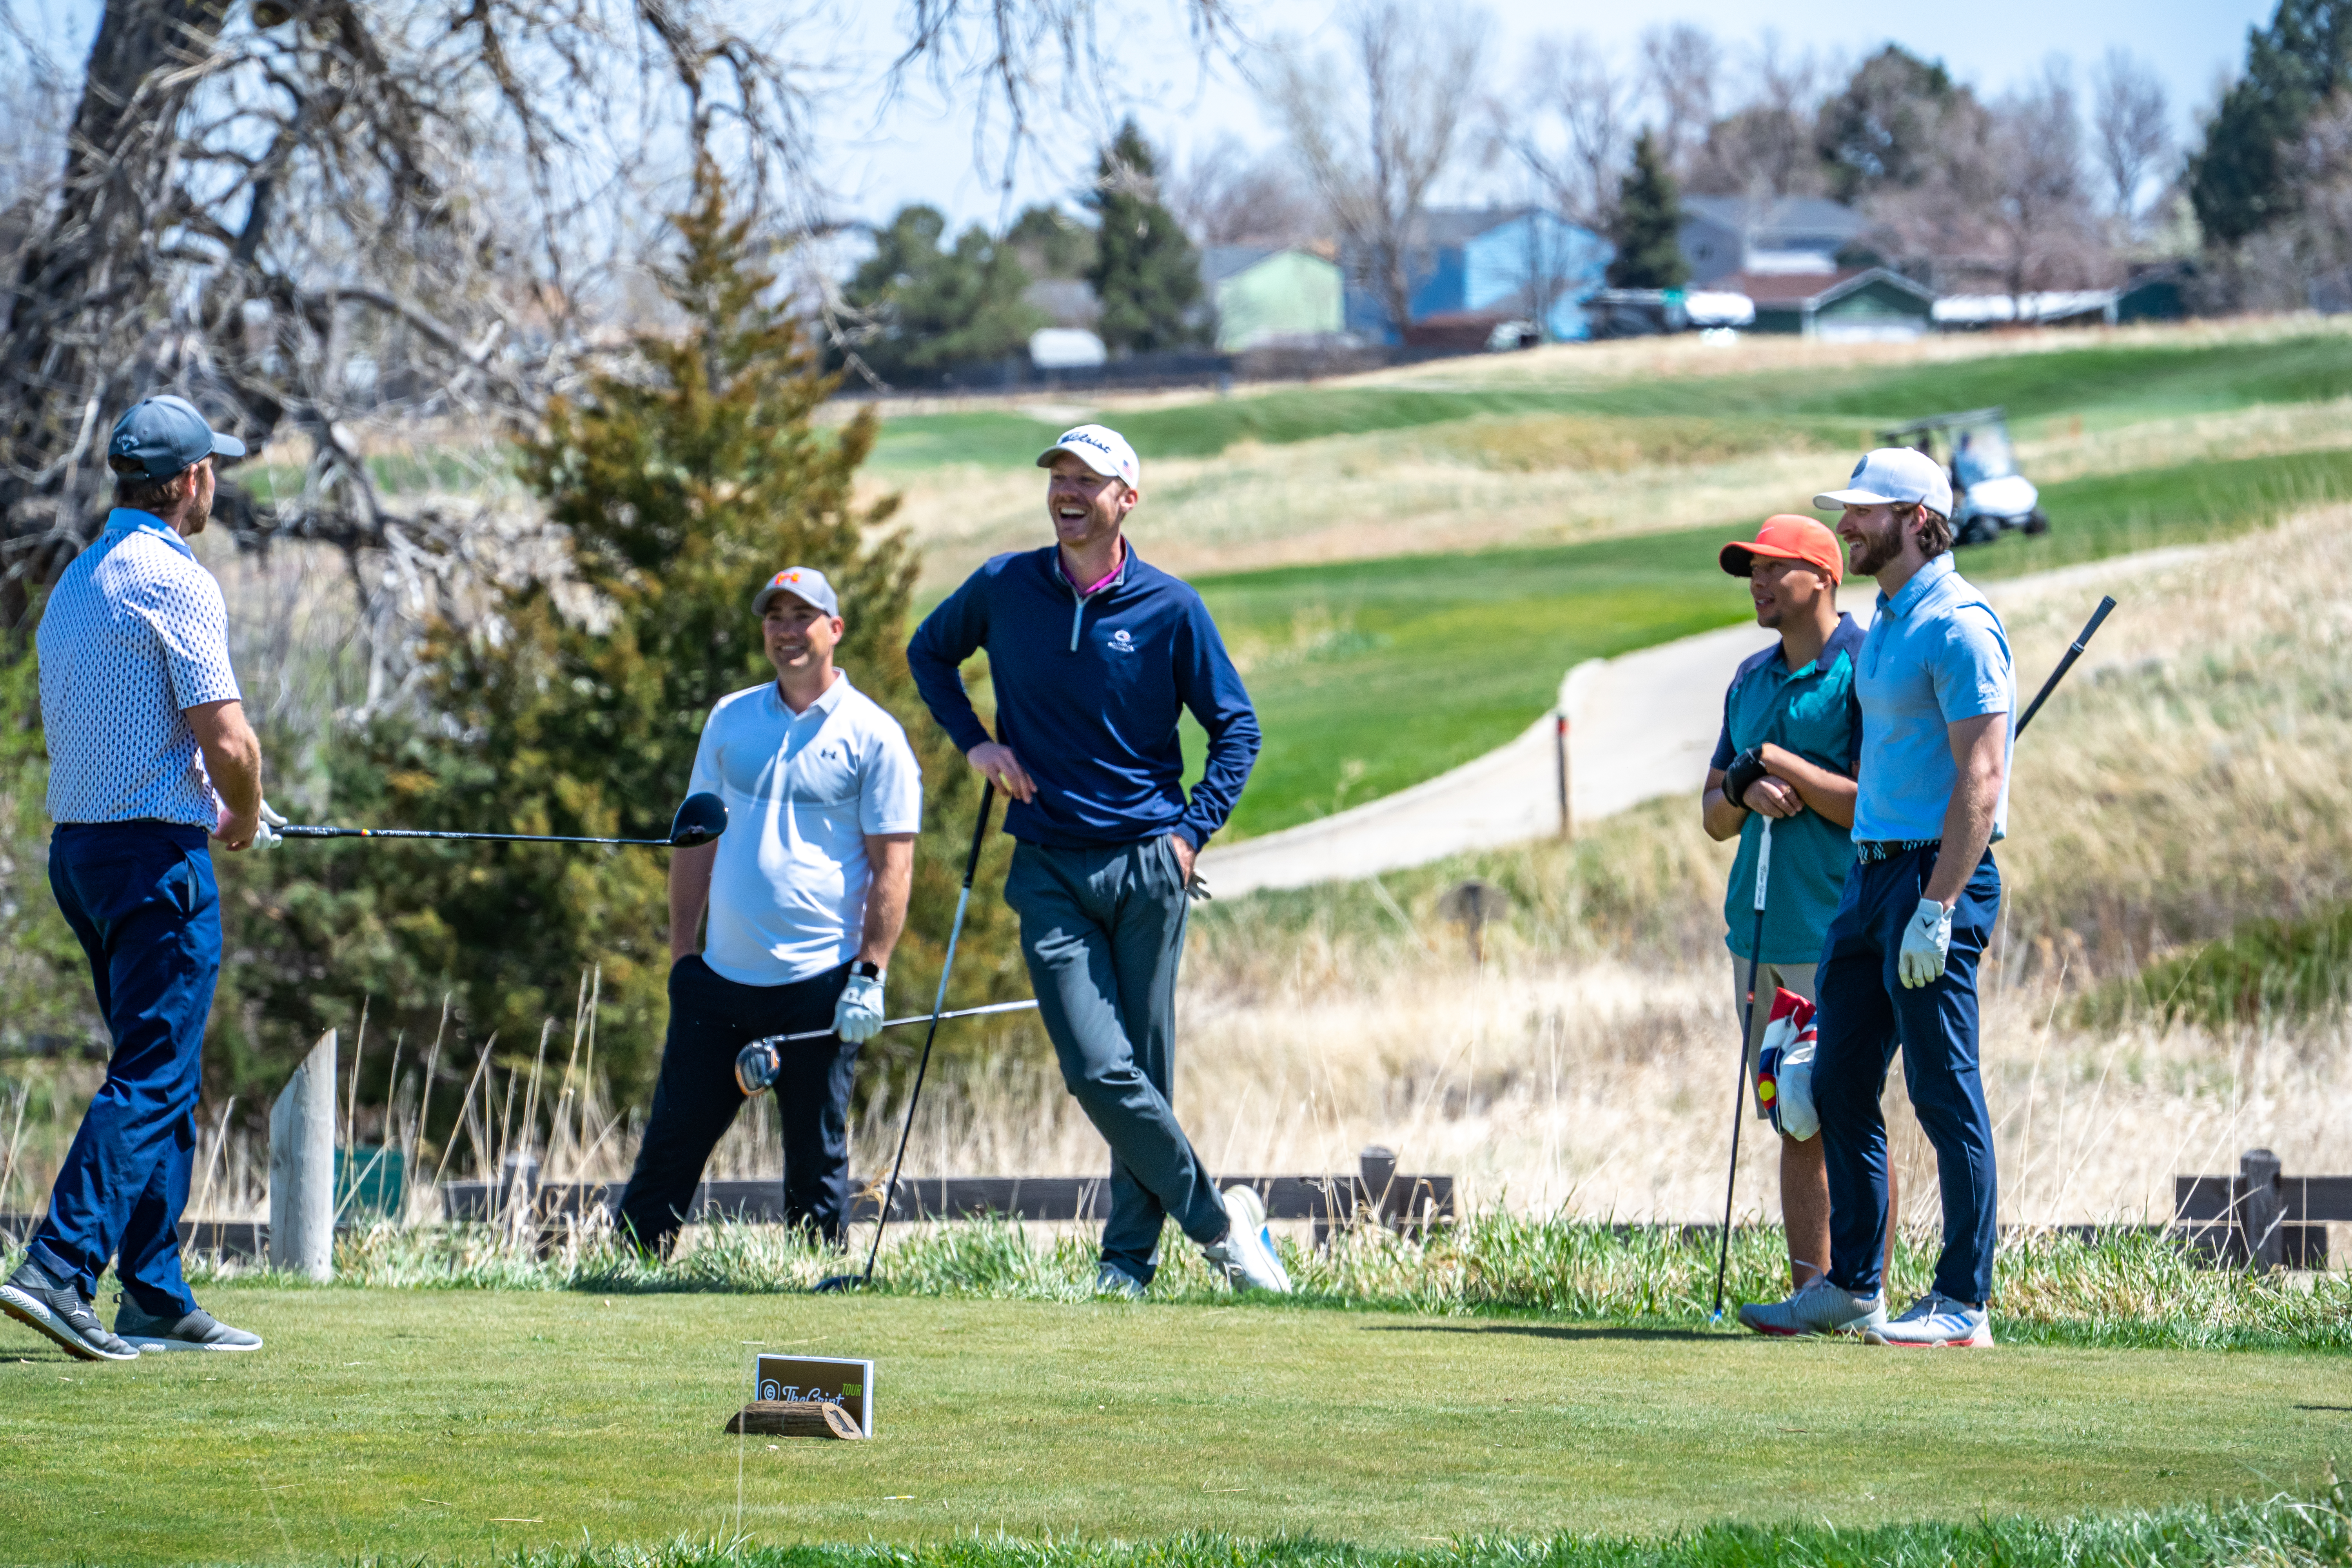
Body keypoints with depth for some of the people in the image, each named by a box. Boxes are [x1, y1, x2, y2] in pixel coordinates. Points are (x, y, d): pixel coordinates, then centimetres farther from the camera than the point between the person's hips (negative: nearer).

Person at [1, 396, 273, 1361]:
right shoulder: (176, 583, -13)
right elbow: (226, 740, -19)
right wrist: (246, 817, 3)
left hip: (77, 845, 9)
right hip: (157, 856, -9)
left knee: (160, 1077, 14)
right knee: (150, 1080, -10)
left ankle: (159, 1301, 13)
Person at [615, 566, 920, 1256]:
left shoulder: (872, 736, -2)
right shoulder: (730, 719, 11)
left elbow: (893, 865, -5)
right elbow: (698, 840, 17)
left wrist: (869, 976, -12)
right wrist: (682, 952, 11)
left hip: (820, 988, -4)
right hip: (721, 978, 4)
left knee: (816, 1160, 1)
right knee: (672, 1141, 4)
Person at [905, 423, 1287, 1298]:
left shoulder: (1169, 608, -1)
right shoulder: (1003, 589, 4)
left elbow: (1236, 728, 8)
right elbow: (929, 652, 23)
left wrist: (1191, 833, -3)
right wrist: (972, 741, 8)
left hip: (1148, 868, -1)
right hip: (1050, 872, 1)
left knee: (1147, 1071, 3)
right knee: (1100, 1071, -12)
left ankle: (1130, 1258, 13)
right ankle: (1216, 1221, 0)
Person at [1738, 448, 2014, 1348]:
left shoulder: (1957, 626, -13)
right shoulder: (1884, 624, 18)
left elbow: (1981, 778, -18)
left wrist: (1938, 908, -22)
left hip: (1938, 873, -10)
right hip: (1870, 871, 10)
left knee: (1945, 1093, -7)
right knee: (1838, 1085, 10)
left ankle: (1964, 1304, -4)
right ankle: (1853, 1289, 18)